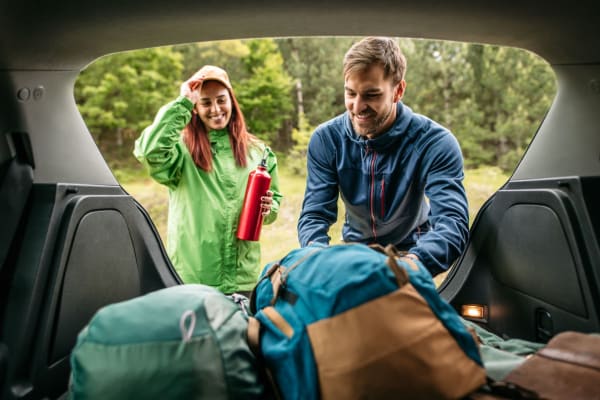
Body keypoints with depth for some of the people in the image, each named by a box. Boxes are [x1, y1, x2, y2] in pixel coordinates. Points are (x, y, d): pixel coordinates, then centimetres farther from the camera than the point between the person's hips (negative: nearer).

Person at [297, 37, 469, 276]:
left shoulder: (434, 142, -21)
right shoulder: (325, 139, -13)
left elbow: (452, 222, -32)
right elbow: (314, 215, -15)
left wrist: (411, 263, -53)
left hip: (411, 250, -2)